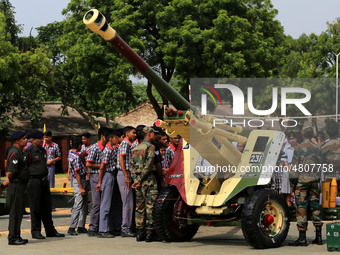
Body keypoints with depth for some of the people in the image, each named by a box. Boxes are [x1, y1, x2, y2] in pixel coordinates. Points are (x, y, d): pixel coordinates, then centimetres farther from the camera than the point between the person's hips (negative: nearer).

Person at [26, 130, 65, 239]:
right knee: (35, 207, -3)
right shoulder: (29, 151, -10)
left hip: (44, 181, 8)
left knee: (47, 206, 11)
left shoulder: (43, 150, 15)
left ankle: (50, 230, 17)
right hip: (34, 181, -8)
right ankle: (35, 231, 4)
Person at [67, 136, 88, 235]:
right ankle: (72, 228, -6)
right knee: (78, 205, -9)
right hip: (79, 181, -10)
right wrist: (81, 187, -21)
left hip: (83, 179, 10)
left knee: (84, 205, 12)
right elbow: (77, 173, -21)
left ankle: (81, 226, 15)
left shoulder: (72, 154, 11)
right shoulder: (76, 157, -19)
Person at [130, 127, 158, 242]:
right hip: (148, 180, -7)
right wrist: (140, 179, -14)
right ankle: (149, 233, -6)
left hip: (138, 179, 7)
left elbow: (132, 166, 12)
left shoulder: (135, 149, 17)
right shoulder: (150, 147, -7)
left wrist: (136, 179, 4)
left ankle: (140, 233, 10)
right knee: (150, 206, -5)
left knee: (139, 206, 9)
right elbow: (148, 165, -16)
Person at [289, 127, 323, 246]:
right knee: (315, 206, 9)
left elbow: (295, 167, -6)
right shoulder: (316, 148, 7)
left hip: (303, 178, -5)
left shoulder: (299, 148, -5)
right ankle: (318, 236, 10)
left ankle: (302, 238, -4)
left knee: (301, 207, -2)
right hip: (315, 178, 5)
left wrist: (291, 170, 13)